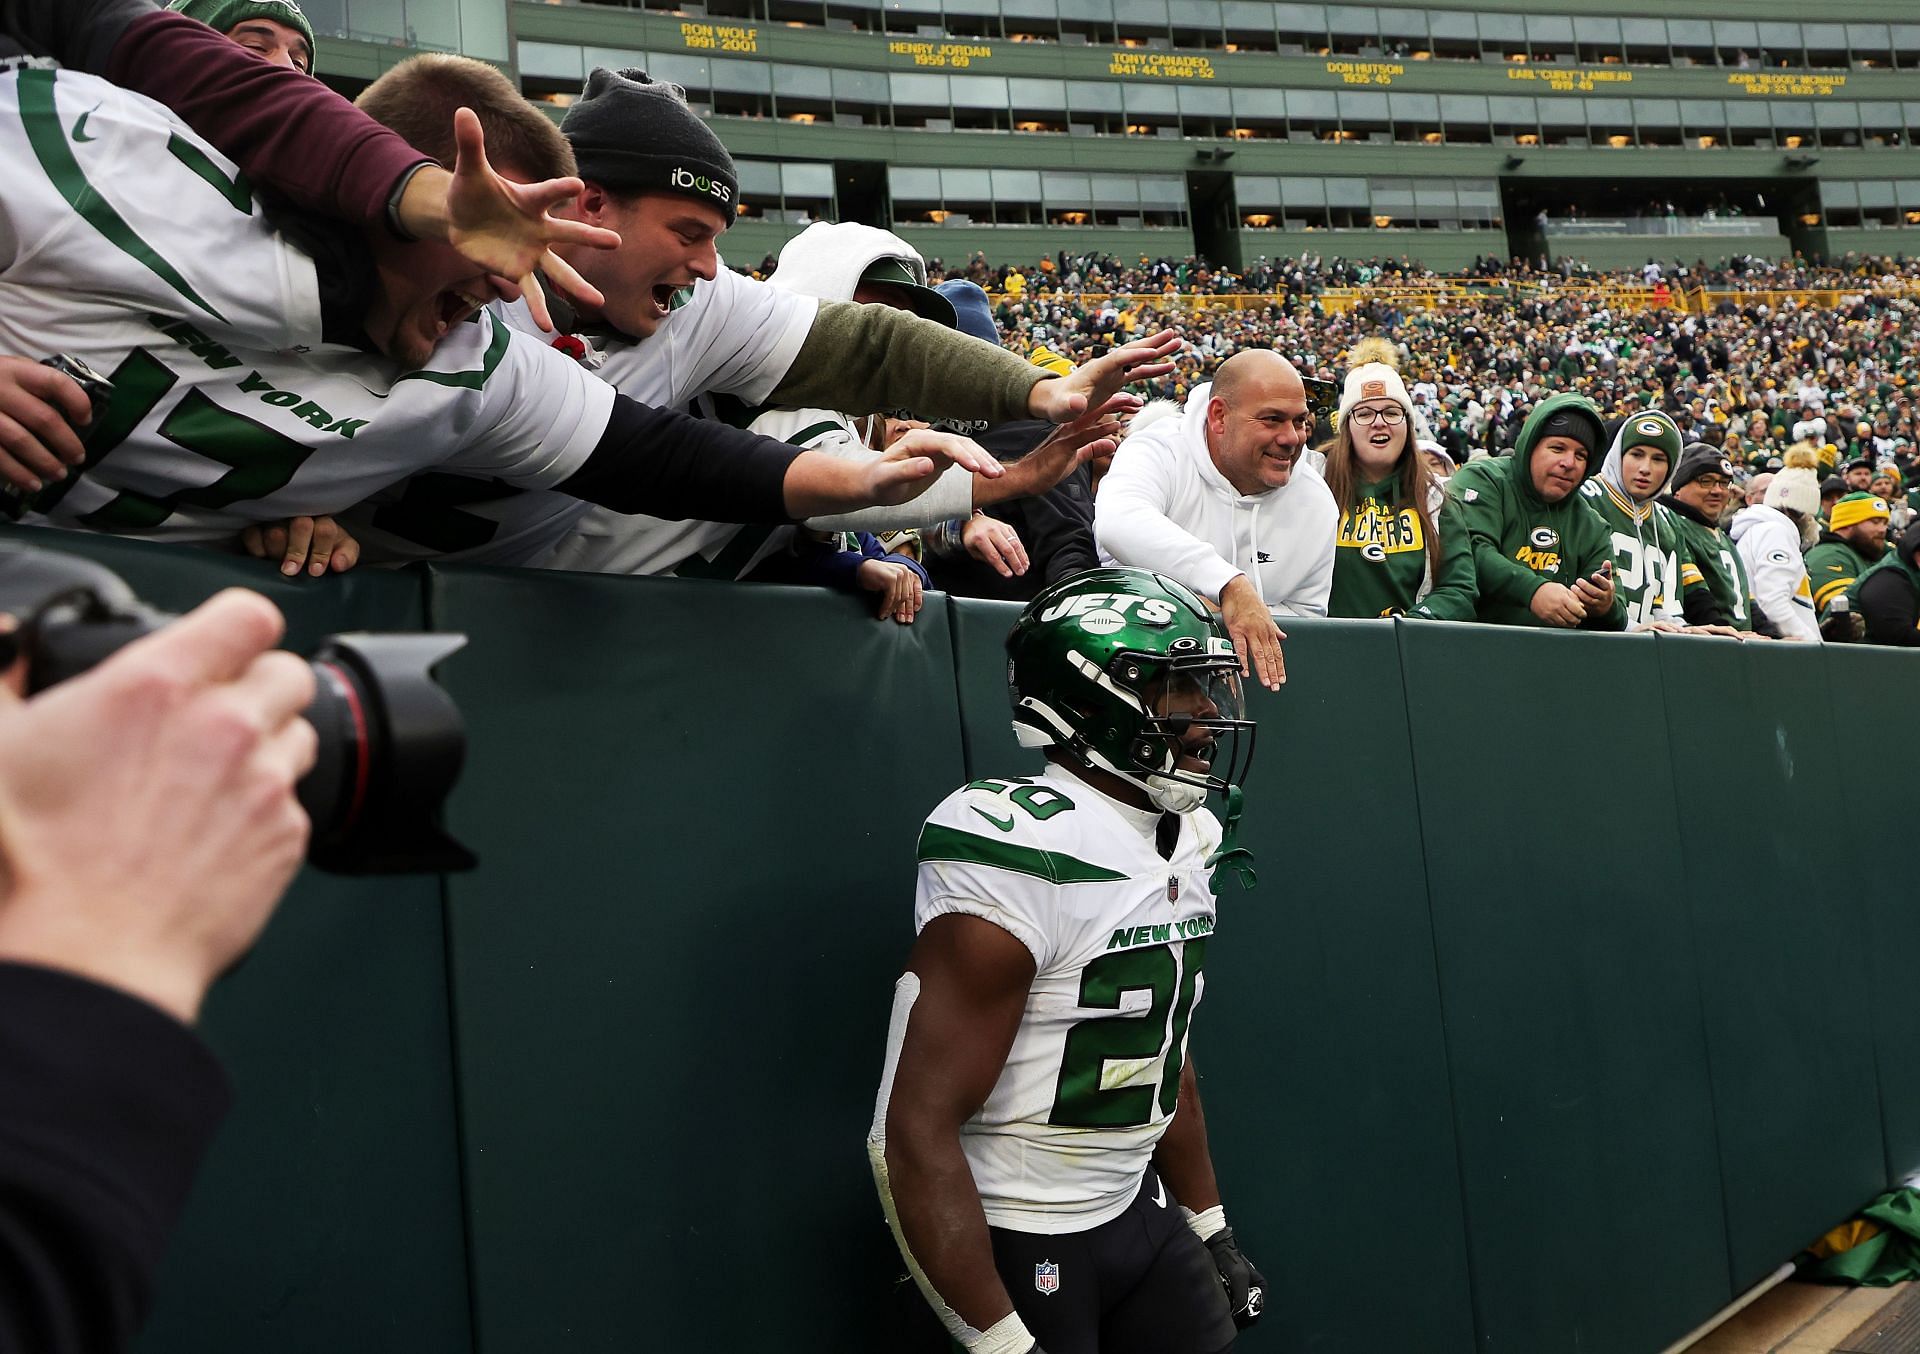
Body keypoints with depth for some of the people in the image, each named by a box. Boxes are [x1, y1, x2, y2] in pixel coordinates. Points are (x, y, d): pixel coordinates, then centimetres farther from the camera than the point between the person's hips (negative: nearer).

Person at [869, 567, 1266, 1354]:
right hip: (1016, 1242, -8)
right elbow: (919, 1131, -24)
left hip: (1138, 1212, 8)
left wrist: (1212, 1231, 16)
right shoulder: (1028, 859, -23)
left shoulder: (1186, 841, 3)